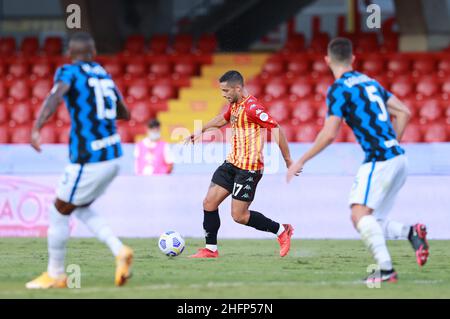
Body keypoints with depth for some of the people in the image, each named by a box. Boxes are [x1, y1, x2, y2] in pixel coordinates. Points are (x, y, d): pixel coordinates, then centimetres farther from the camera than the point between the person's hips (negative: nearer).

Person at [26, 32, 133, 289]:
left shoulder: (69, 72, -6)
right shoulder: (104, 75, 13)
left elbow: (55, 97, -27)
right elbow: (124, 114, 25)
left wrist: (36, 129, -37)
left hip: (88, 160, -7)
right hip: (113, 155, 7)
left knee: (60, 211, 9)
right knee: (81, 208, 23)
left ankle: (55, 275, 17)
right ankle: (120, 251, 6)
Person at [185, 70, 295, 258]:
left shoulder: (252, 107, -19)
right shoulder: (234, 105, 9)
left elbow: (276, 130, -21)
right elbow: (222, 120, 32)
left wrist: (288, 161, -19)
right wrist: (200, 132, 37)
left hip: (249, 168, -9)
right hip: (232, 163, 9)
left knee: (239, 216, -7)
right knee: (209, 202, 4)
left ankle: (281, 231, 9)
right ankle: (211, 249, 13)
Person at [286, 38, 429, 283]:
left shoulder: (339, 89, -6)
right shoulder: (370, 82, 19)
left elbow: (329, 134, -13)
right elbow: (404, 113, 18)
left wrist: (301, 161, -4)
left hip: (379, 161, -9)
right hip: (397, 159, 9)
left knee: (360, 215, -16)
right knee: (369, 223, 11)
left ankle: (386, 270, -28)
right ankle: (411, 232, -10)